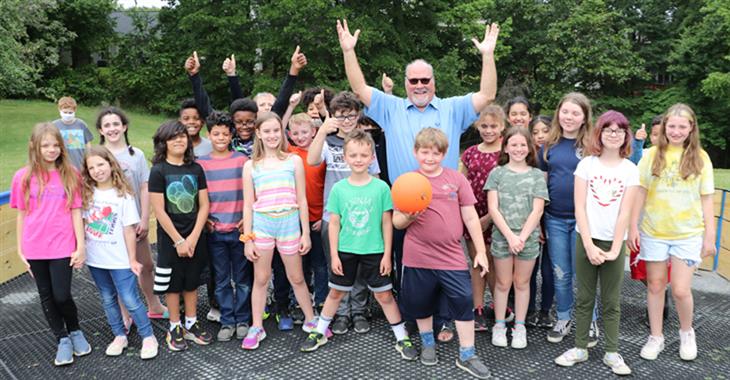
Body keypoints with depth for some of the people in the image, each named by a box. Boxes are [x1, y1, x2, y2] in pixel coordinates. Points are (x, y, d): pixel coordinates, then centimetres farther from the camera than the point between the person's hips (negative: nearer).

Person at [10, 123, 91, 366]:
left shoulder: (70, 175, -3)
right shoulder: (23, 177, 0)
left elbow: (76, 211, 0)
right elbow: (22, 214, 6)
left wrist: (81, 246, -3)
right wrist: (20, 249, 6)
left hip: (62, 247, -2)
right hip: (35, 249, 2)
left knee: (62, 296, -1)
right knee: (46, 296, 12)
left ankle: (75, 331, 27)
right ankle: (62, 340, 28)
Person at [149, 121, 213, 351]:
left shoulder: (196, 169, 2)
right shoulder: (158, 171, -8)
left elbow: (204, 205, 0)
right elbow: (159, 211, -11)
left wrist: (193, 237, -8)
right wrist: (179, 240, -12)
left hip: (195, 236, 3)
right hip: (170, 237, -3)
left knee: (192, 282, 13)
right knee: (173, 283, 7)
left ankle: (191, 324, 26)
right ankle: (175, 328, 21)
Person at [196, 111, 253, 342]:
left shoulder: (242, 160, 0)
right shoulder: (200, 164, 3)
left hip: (240, 229, -1)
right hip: (215, 231, 1)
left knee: (243, 278, 8)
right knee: (222, 280, 9)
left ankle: (243, 320, 21)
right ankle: (227, 322, 20)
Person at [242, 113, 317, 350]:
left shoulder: (293, 161, 2)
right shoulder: (251, 166, 3)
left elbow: (301, 200, 3)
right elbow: (248, 205, 4)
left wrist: (306, 233, 1)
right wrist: (247, 239, 0)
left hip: (289, 223, 0)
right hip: (261, 225, 0)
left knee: (297, 278, 10)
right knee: (261, 279, 7)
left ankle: (311, 321, 27)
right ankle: (256, 328, 19)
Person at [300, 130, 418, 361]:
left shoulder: (381, 187, -7)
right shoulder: (339, 189, -4)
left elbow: (387, 222, -3)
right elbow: (334, 223, 0)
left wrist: (387, 254, -4)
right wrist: (334, 254, -2)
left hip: (374, 252, -1)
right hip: (345, 251, 1)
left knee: (384, 295, 6)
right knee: (336, 292, 15)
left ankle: (402, 338, 20)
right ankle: (320, 332, 32)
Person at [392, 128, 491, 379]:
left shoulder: (457, 179, 0)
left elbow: (470, 217, 3)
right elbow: (397, 222, 3)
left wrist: (481, 251, 2)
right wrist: (409, 217, -20)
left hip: (452, 257, 0)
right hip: (418, 257, 1)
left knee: (464, 302, 0)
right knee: (420, 302, 14)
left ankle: (467, 356, 16)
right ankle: (428, 343, 39)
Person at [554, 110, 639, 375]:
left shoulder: (630, 169, 2)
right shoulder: (587, 163, 0)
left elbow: (625, 213, -3)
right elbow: (579, 207, -5)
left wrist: (614, 249, -9)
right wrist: (589, 245, -11)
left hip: (614, 241, 0)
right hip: (587, 239, 0)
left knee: (611, 302, 8)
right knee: (584, 298, 8)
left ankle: (611, 353, 17)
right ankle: (580, 348, 18)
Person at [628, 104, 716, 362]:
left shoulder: (700, 157, -1)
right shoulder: (652, 155, -1)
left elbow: (706, 200, 1)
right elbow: (640, 193, 1)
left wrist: (710, 236, 0)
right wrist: (633, 227, -4)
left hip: (688, 234, -1)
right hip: (653, 232, 1)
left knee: (681, 290, -2)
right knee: (655, 286, 10)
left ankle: (686, 333, 26)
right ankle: (656, 337, 26)